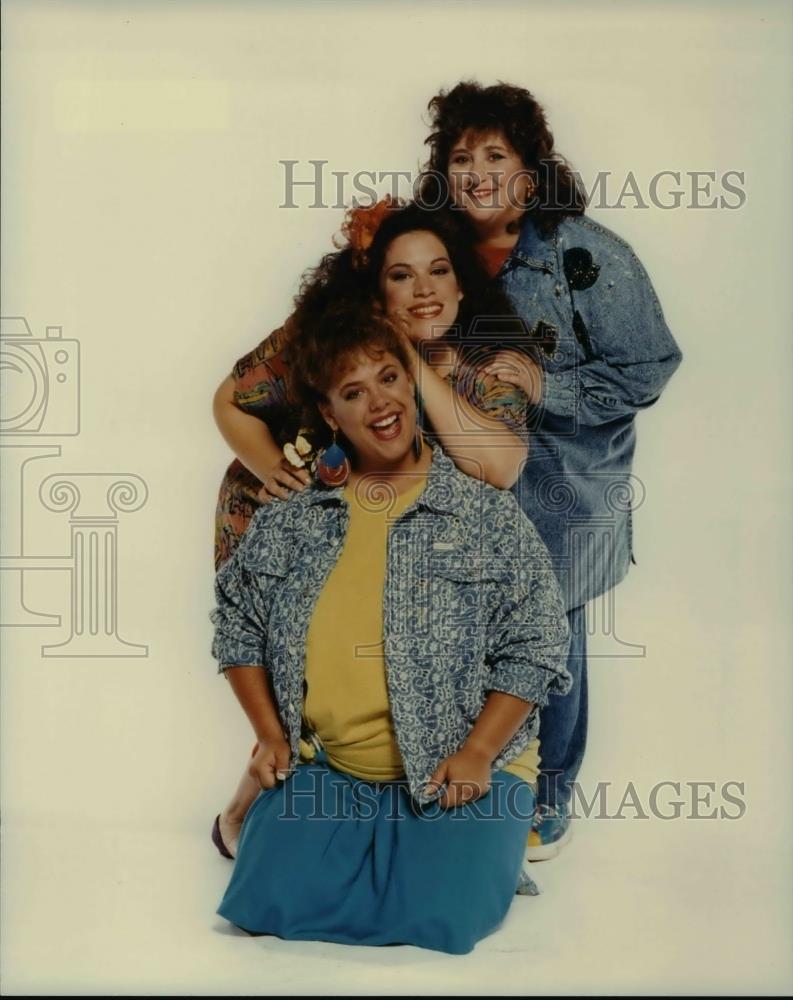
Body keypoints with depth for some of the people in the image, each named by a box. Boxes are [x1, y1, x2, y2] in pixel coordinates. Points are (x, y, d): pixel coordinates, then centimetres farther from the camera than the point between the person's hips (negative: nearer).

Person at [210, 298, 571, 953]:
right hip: (324, 772, 3)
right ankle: (361, 850, 13)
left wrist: (476, 754, -12)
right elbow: (238, 624, 16)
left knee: (442, 918, -22)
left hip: (459, 775, -2)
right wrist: (270, 733, 4)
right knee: (268, 905, -17)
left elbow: (534, 645, -3)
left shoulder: (490, 515, -3)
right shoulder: (289, 522, 5)